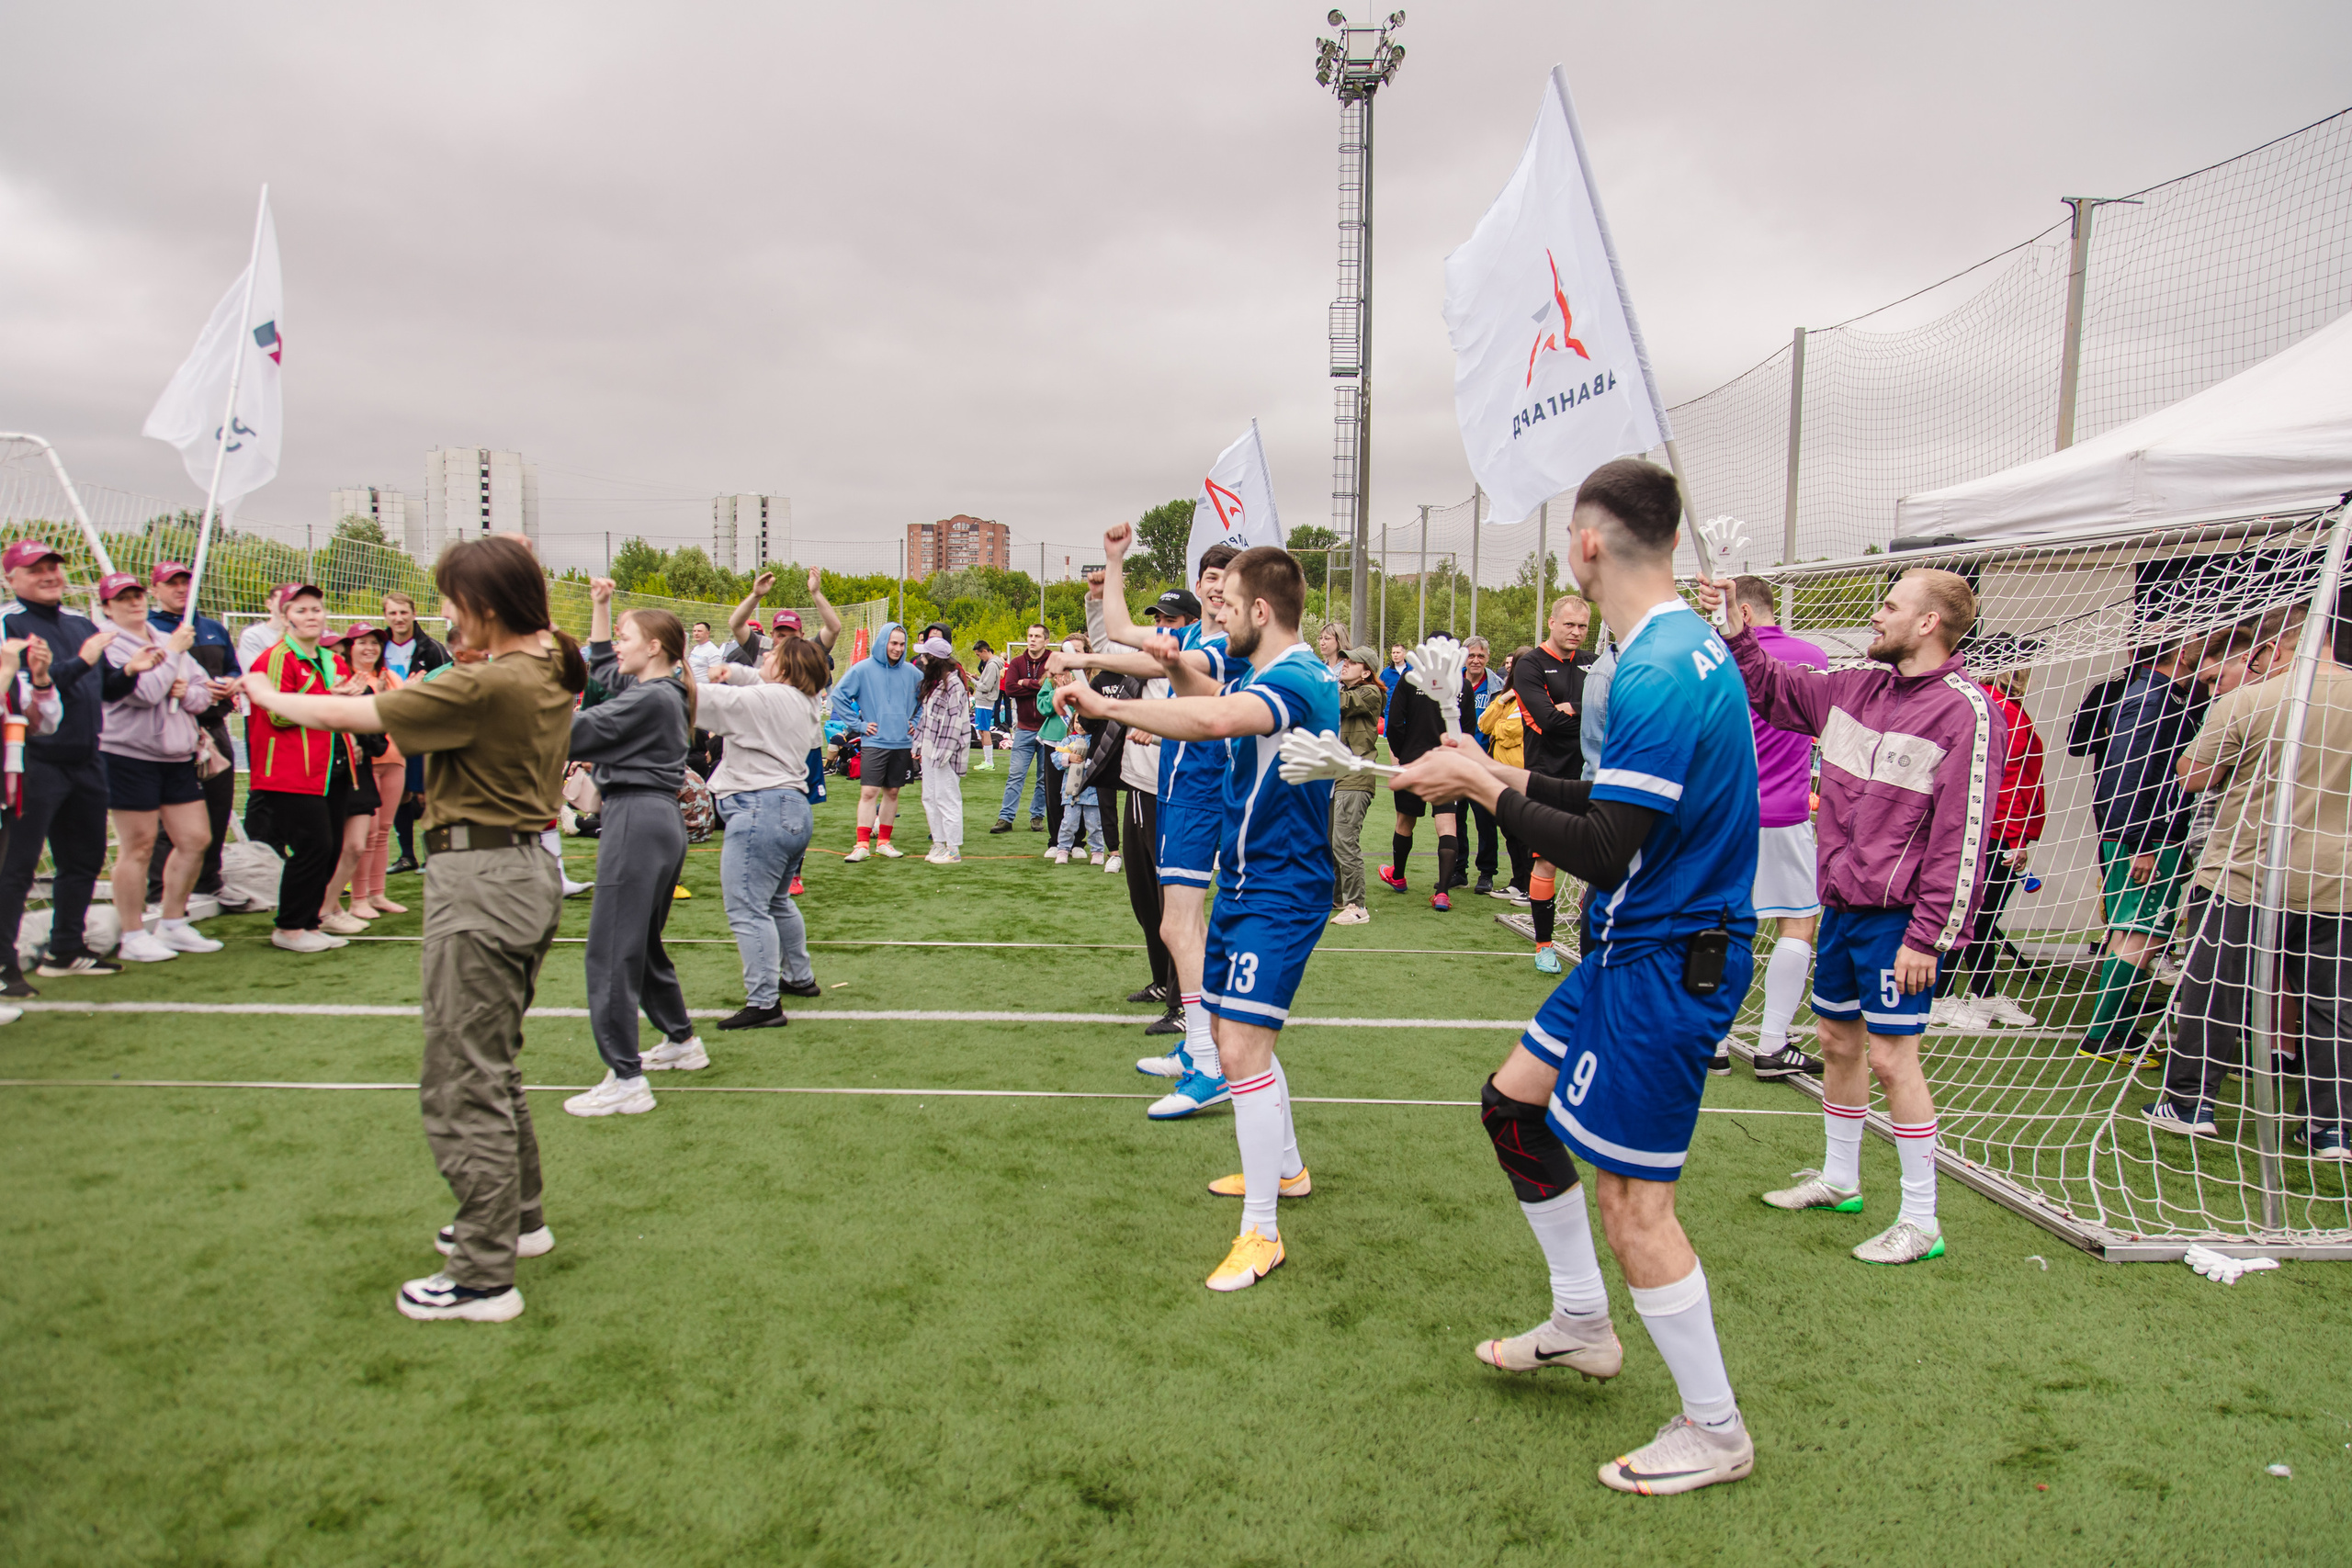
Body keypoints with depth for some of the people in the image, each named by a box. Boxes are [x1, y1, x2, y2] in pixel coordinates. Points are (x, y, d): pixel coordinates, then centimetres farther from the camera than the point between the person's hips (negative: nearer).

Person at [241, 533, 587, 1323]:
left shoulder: (486, 686, -20)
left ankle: (485, 1278, 5)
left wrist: (268, 696, 4)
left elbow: (353, 714, -13)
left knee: (462, 1085, -2)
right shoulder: (550, 672, 5)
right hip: (530, 868, 10)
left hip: (479, 881, -10)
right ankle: (519, 1217, 38)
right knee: (492, 1066, 24)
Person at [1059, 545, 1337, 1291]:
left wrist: (1105, 705, -37)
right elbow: (1209, 697, 29)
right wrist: (1179, 665, 6)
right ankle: (1284, 1168, 40)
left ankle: (1261, 1233, -4)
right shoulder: (1263, 676, 11)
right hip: (1245, 885, 11)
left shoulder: (1296, 679, -21)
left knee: (1242, 1049, -15)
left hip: (1278, 892, -11)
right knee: (1233, 1034, 21)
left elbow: (1215, 719, -41)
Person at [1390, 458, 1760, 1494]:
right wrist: (1506, 777, 13)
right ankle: (1582, 1322, 34)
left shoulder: (1658, 674, -24)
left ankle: (1715, 1431, 19)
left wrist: (1484, 788, -15)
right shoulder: (1689, 644, 8)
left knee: (1631, 1202, 0)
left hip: (1662, 962, -10)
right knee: (1512, 1104, 18)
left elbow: (1605, 853, -26)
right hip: (1637, 950, 10)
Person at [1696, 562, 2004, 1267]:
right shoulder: (1854, 688, 7)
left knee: (1890, 1056, -5)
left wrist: (1927, 936, -19)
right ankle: (1838, 1180, 34)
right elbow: (1770, 687, 23)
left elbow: (1963, 835, -17)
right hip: (1841, 904, 8)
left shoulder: (1964, 712, -15)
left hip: (1897, 918, -7)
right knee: (1837, 1041, 16)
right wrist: (1735, 632, 9)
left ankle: (1920, 1221, 7)